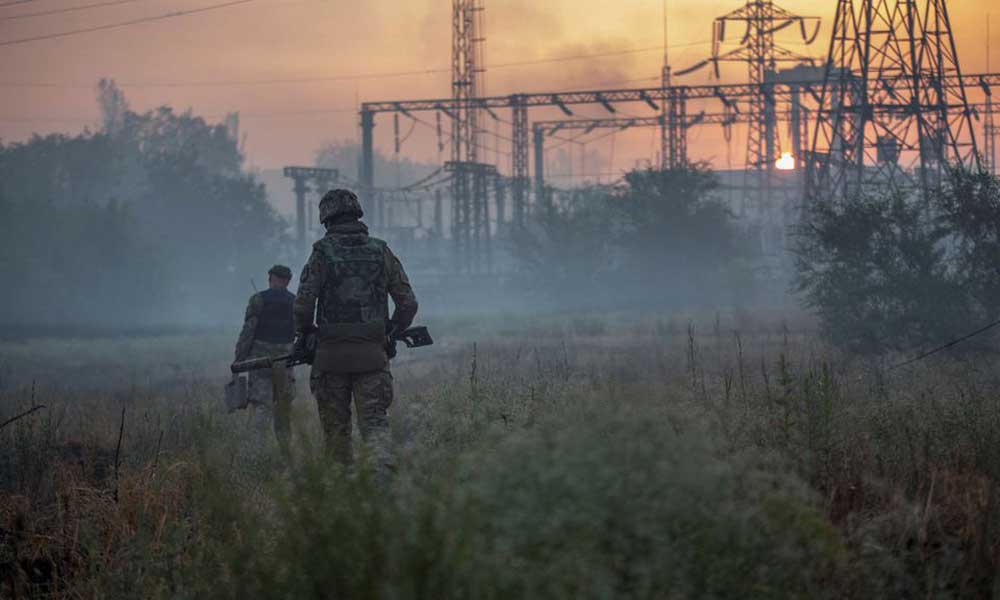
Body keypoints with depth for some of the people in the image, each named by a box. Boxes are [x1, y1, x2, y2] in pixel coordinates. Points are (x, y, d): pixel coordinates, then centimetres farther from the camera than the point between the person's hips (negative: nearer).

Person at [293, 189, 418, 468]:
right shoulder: (381, 251, 5)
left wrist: (302, 335, 9)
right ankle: (384, 465, -24)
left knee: (336, 425, 10)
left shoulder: (323, 252, -4)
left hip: (332, 353, -2)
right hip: (372, 352, 2)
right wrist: (392, 333, 22)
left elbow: (303, 303, -10)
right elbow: (408, 303, 5)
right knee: (374, 419, 1)